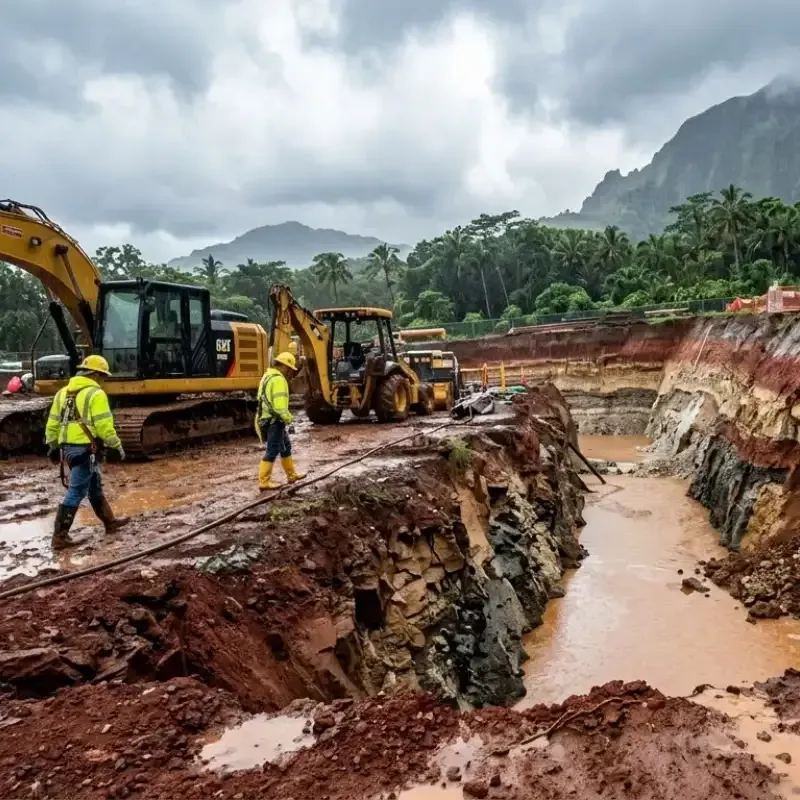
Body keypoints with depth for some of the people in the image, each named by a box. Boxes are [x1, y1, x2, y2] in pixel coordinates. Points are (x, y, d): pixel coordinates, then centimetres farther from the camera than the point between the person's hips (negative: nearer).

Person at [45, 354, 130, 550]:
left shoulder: (63, 393, 14)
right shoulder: (95, 394, -10)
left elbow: (52, 424, 16)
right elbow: (104, 426, -16)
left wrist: (53, 447, 24)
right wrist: (117, 446, -5)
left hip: (68, 448, 9)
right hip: (85, 449, -9)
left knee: (94, 487, 20)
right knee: (76, 492, -3)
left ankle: (110, 521, 33)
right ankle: (60, 536, -1)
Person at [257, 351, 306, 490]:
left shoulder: (268, 375, 15)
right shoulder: (278, 380, -19)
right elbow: (279, 405, -26)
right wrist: (288, 418, -12)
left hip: (269, 420, 10)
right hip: (274, 421, -10)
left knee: (286, 447, 19)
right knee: (272, 451, -3)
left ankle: (291, 474, 29)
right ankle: (264, 481, 3)